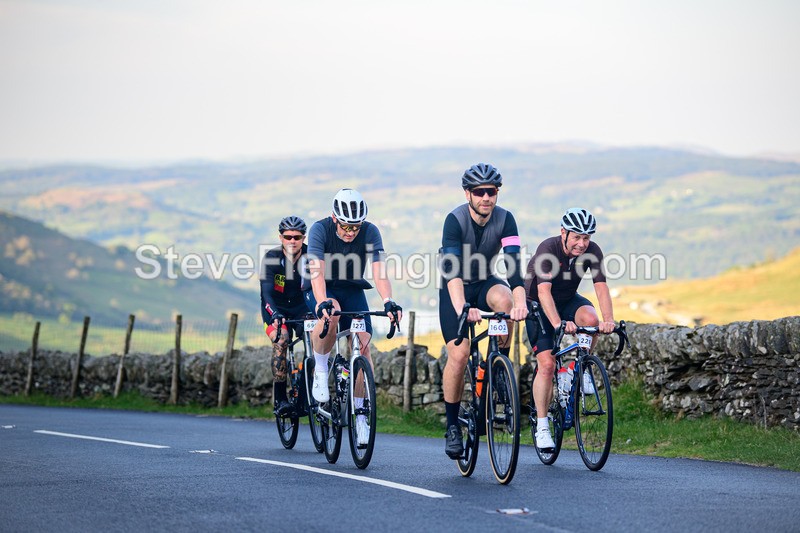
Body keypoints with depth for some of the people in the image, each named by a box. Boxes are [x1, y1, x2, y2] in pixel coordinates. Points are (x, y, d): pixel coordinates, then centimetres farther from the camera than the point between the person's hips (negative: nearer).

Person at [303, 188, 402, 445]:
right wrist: (322, 302, -49)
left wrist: (388, 301, -43)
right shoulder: (320, 229, -22)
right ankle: (320, 372, -14)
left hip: (352, 290, 2)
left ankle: (359, 413, -8)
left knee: (363, 343, -17)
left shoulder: (370, 232, -17)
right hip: (322, 289, -2)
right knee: (331, 314, -37)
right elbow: (317, 270, -33)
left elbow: (380, 270, -26)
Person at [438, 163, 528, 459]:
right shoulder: (455, 220, -24)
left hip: (484, 284, 2)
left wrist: (520, 302, -46)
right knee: (459, 354, -17)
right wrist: (461, 308, -53)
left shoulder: (504, 219, -16)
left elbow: (514, 264, -28)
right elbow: (452, 269, -36)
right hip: (455, 290, -2)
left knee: (503, 298, -33)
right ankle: (452, 426, -1)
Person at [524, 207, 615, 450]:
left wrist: (608, 320, -43)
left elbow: (601, 287, -25)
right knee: (547, 364, -17)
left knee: (590, 318, -31)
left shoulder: (592, 251, -17)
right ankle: (542, 426, -8)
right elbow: (544, 292, -39)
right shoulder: (548, 249, -29)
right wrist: (558, 324, -54)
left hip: (568, 300, 4)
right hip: (538, 305, -4)